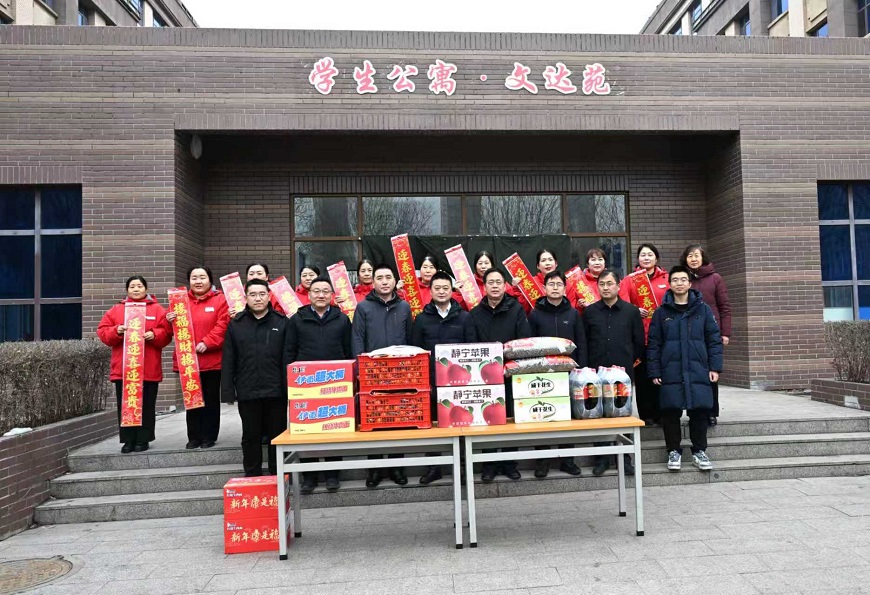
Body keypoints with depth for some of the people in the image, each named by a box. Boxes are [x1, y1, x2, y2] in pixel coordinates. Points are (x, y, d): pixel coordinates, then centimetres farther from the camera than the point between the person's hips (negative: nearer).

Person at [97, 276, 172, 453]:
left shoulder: (157, 310, 5)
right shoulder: (116, 310, 11)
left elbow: (166, 333, 1)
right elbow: (102, 332, 6)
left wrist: (154, 335, -17)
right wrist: (116, 331, -12)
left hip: (149, 368, -2)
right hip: (123, 368, 2)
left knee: (146, 405, 3)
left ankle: (143, 440, 13)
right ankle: (128, 440, 14)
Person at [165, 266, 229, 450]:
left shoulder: (220, 300, -2)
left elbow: (222, 325, -11)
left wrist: (206, 343, -20)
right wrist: (170, 321, -11)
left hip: (212, 359, -3)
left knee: (211, 399, 7)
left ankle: (209, 436, 16)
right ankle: (194, 437, 19)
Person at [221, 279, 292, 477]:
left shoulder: (282, 322, 1)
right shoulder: (235, 324, 4)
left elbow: (288, 358, -1)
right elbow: (229, 361, 3)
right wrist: (228, 392, -3)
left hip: (276, 391, -1)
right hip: (247, 392, 1)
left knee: (277, 436, 9)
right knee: (251, 437, 12)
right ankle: (252, 478, 25)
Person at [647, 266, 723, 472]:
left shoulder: (703, 309, 7)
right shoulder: (661, 312, 5)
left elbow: (714, 340, 6)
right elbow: (653, 344, 5)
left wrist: (715, 367, -1)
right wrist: (654, 372, -1)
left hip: (698, 370, 0)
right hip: (671, 372, 0)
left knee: (699, 411, 3)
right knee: (671, 412, 2)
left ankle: (699, 451, 19)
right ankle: (673, 451, 16)